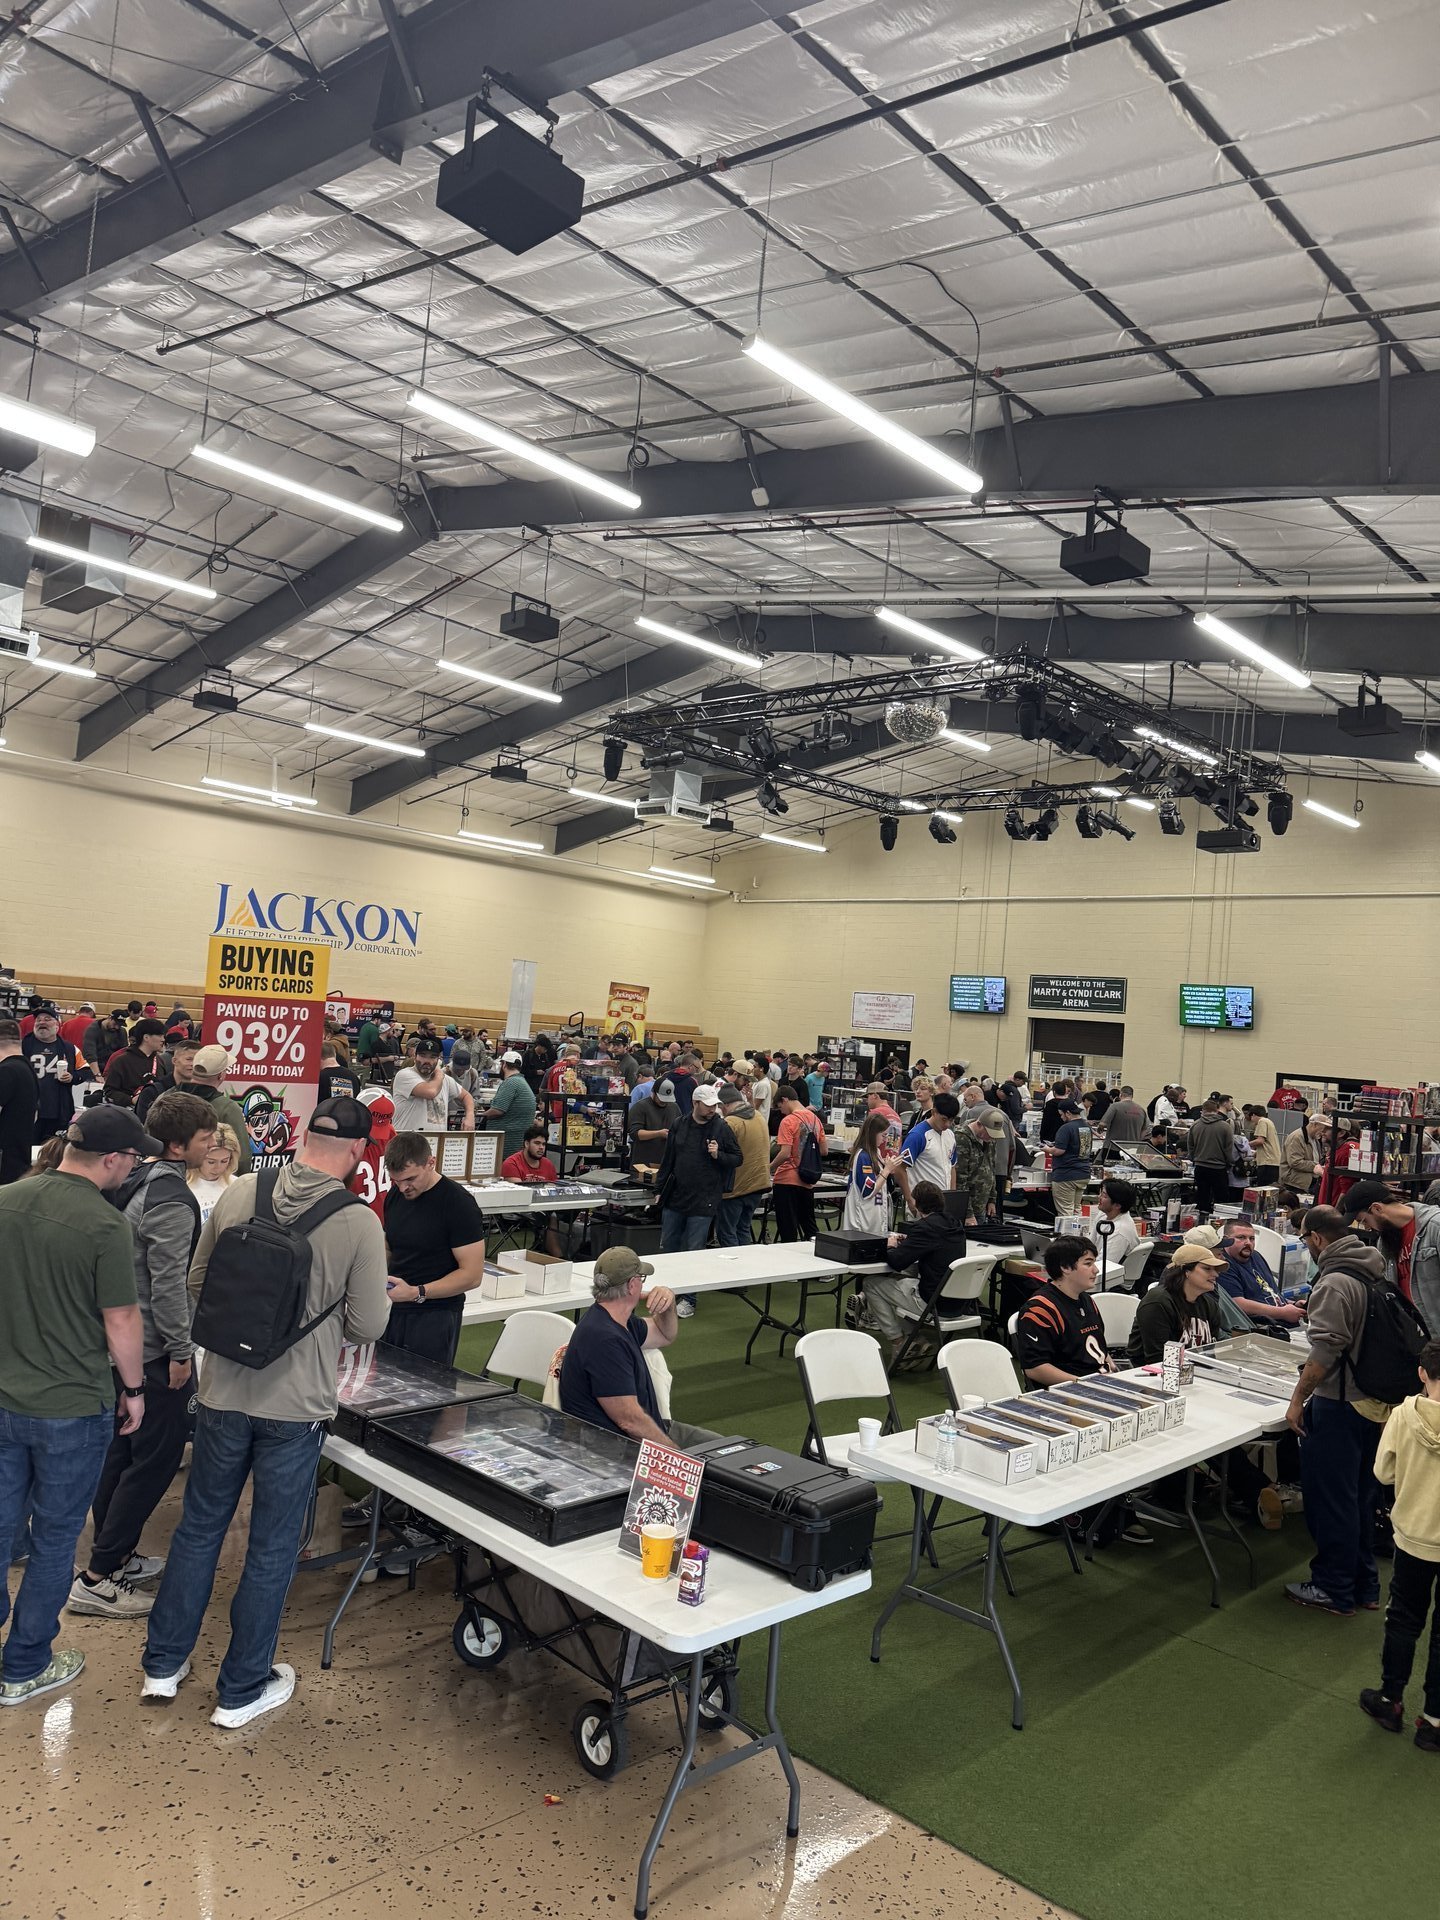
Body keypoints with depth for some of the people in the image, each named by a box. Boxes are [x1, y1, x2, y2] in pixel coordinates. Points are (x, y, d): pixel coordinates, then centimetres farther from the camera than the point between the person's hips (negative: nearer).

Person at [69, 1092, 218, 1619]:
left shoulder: (140, 1181, 7)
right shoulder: (172, 1201, -23)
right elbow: (168, 1283, -25)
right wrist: (180, 1350, -18)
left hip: (124, 1340, 10)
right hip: (156, 1350, -10)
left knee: (122, 1449, 19)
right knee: (156, 1458, -1)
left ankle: (116, 1554, 32)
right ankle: (97, 1579, 4)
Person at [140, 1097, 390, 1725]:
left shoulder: (238, 1196, -8)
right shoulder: (359, 1223, -19)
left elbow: (196, 1283, 3)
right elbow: (368, 1325, -12)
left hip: (223, 1392, 4)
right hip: (297, 1405, -3)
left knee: (199, 1527, 22)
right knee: (271, 1549, 13)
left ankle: (163, 1665, 38)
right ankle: (242, 1690, 28)